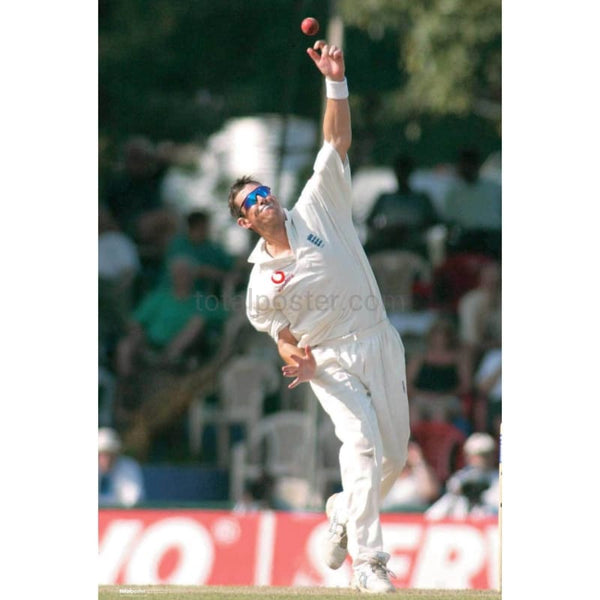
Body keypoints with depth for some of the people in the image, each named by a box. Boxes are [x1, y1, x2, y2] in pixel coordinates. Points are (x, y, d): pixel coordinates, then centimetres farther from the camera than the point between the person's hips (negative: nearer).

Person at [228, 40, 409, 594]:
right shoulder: (262, 284, 1)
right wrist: (298, 362, -11)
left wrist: (336, 81, -14)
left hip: (381, 347, 3)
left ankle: (343, 511, 34)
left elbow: (338, 141, -4)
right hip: (331, 362, -3)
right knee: (361, 441, -23)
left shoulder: (317, 210, 3)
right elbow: (284, 336, 11)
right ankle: (366, 560, -24)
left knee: (393, 457, 5)